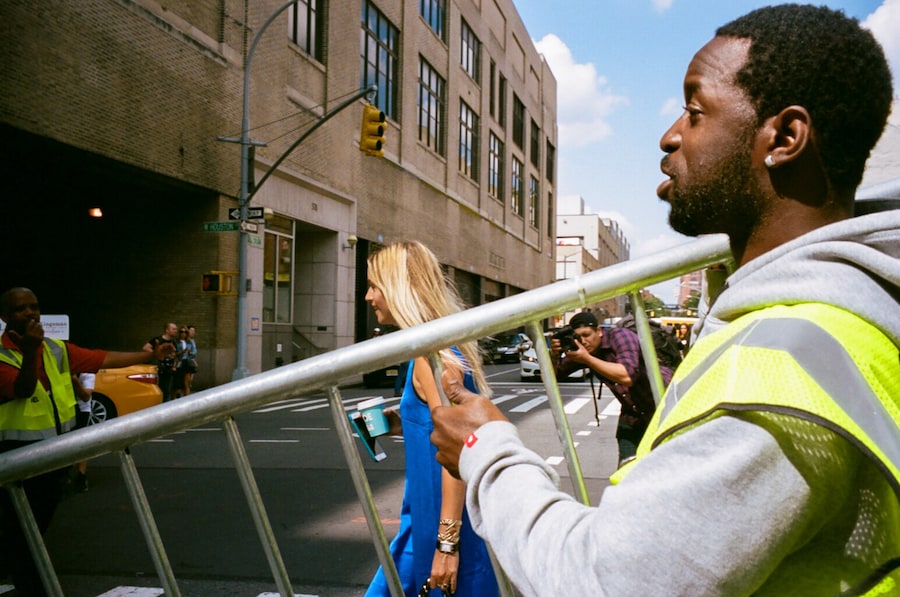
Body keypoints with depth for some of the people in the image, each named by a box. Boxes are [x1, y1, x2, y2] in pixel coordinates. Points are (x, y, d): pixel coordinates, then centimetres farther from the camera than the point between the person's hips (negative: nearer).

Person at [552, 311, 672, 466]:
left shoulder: (619, 336, -21)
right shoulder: (579, 350, -4)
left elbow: (628, 376, -36)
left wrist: (587, 359, -36)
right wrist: (554, 356, -23)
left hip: (663, 400, -6)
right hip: (633, 413, 6)